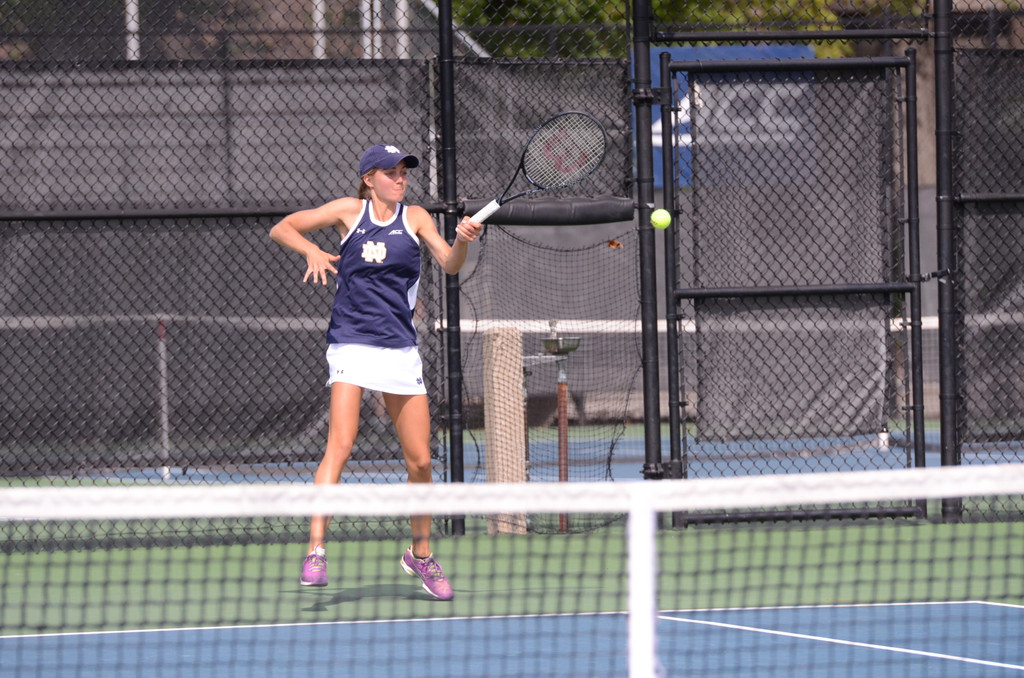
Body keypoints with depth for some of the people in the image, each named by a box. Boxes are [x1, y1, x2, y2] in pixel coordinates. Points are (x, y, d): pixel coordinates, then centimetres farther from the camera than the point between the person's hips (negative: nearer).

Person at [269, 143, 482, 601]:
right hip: (351, 343, -3)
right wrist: (311, 249, -12)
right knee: (340, 445, -20)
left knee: (420, 461, 4)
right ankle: (315, 551, -25)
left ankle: (420, 554, 23)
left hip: (400, 350, 3)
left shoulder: (415, 218, 8)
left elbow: (449, 265, -4)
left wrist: (463, 242, -25)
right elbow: (280, 229, 7)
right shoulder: (348, 211, 4)